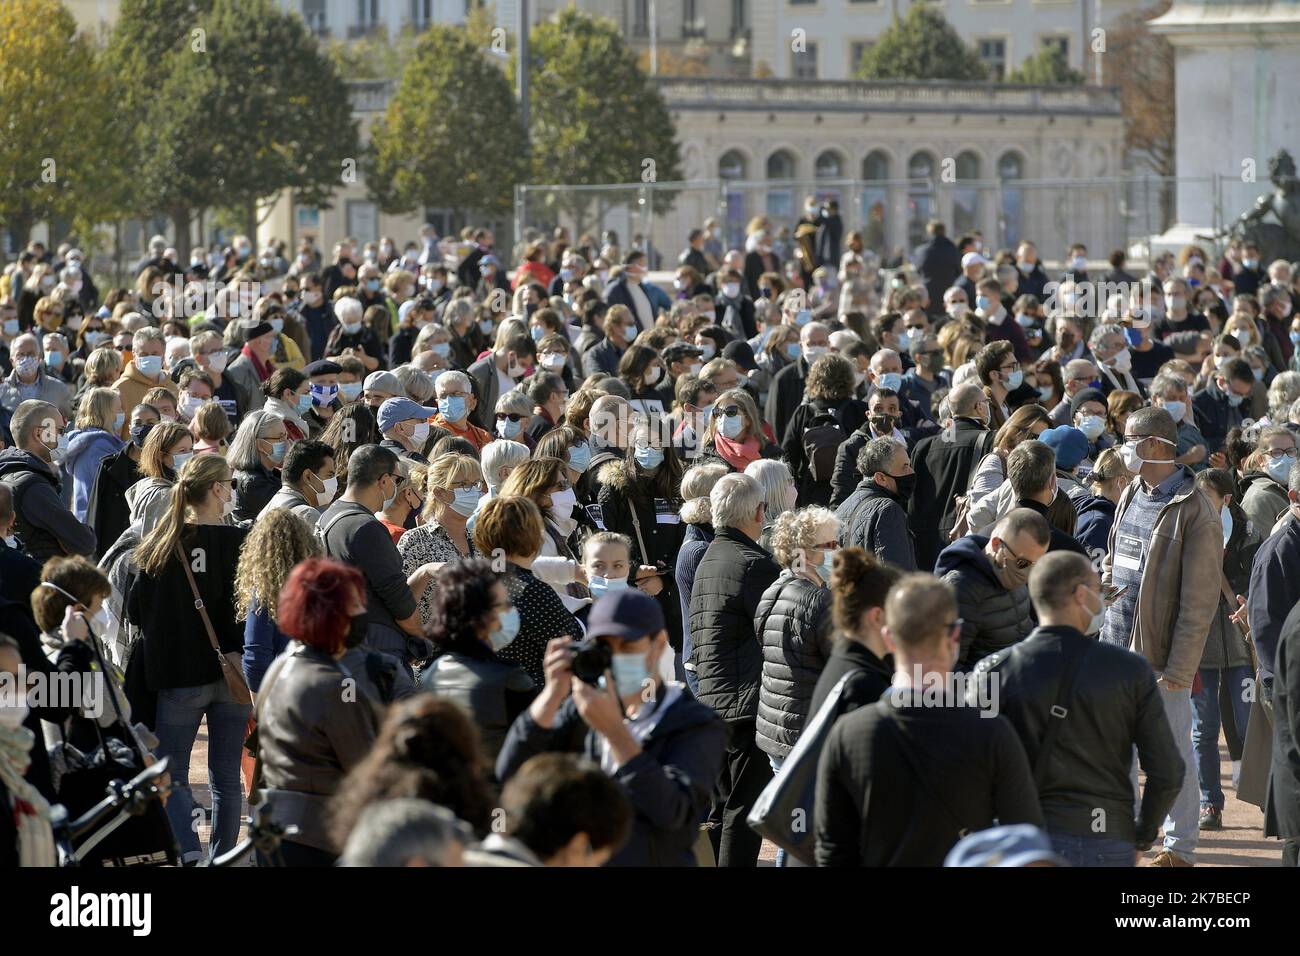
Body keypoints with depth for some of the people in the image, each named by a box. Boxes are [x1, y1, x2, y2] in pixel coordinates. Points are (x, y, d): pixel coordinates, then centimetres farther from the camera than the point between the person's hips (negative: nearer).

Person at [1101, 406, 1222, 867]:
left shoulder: (1194, 512, -15)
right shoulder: (1131, 494, 10)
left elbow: (1200, 599, -16)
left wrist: (1180, 667, -18)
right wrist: (1106, 575, 7)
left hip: (1161, 655, -8)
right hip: (1117, 646, 8)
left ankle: (1180, 847, 12)